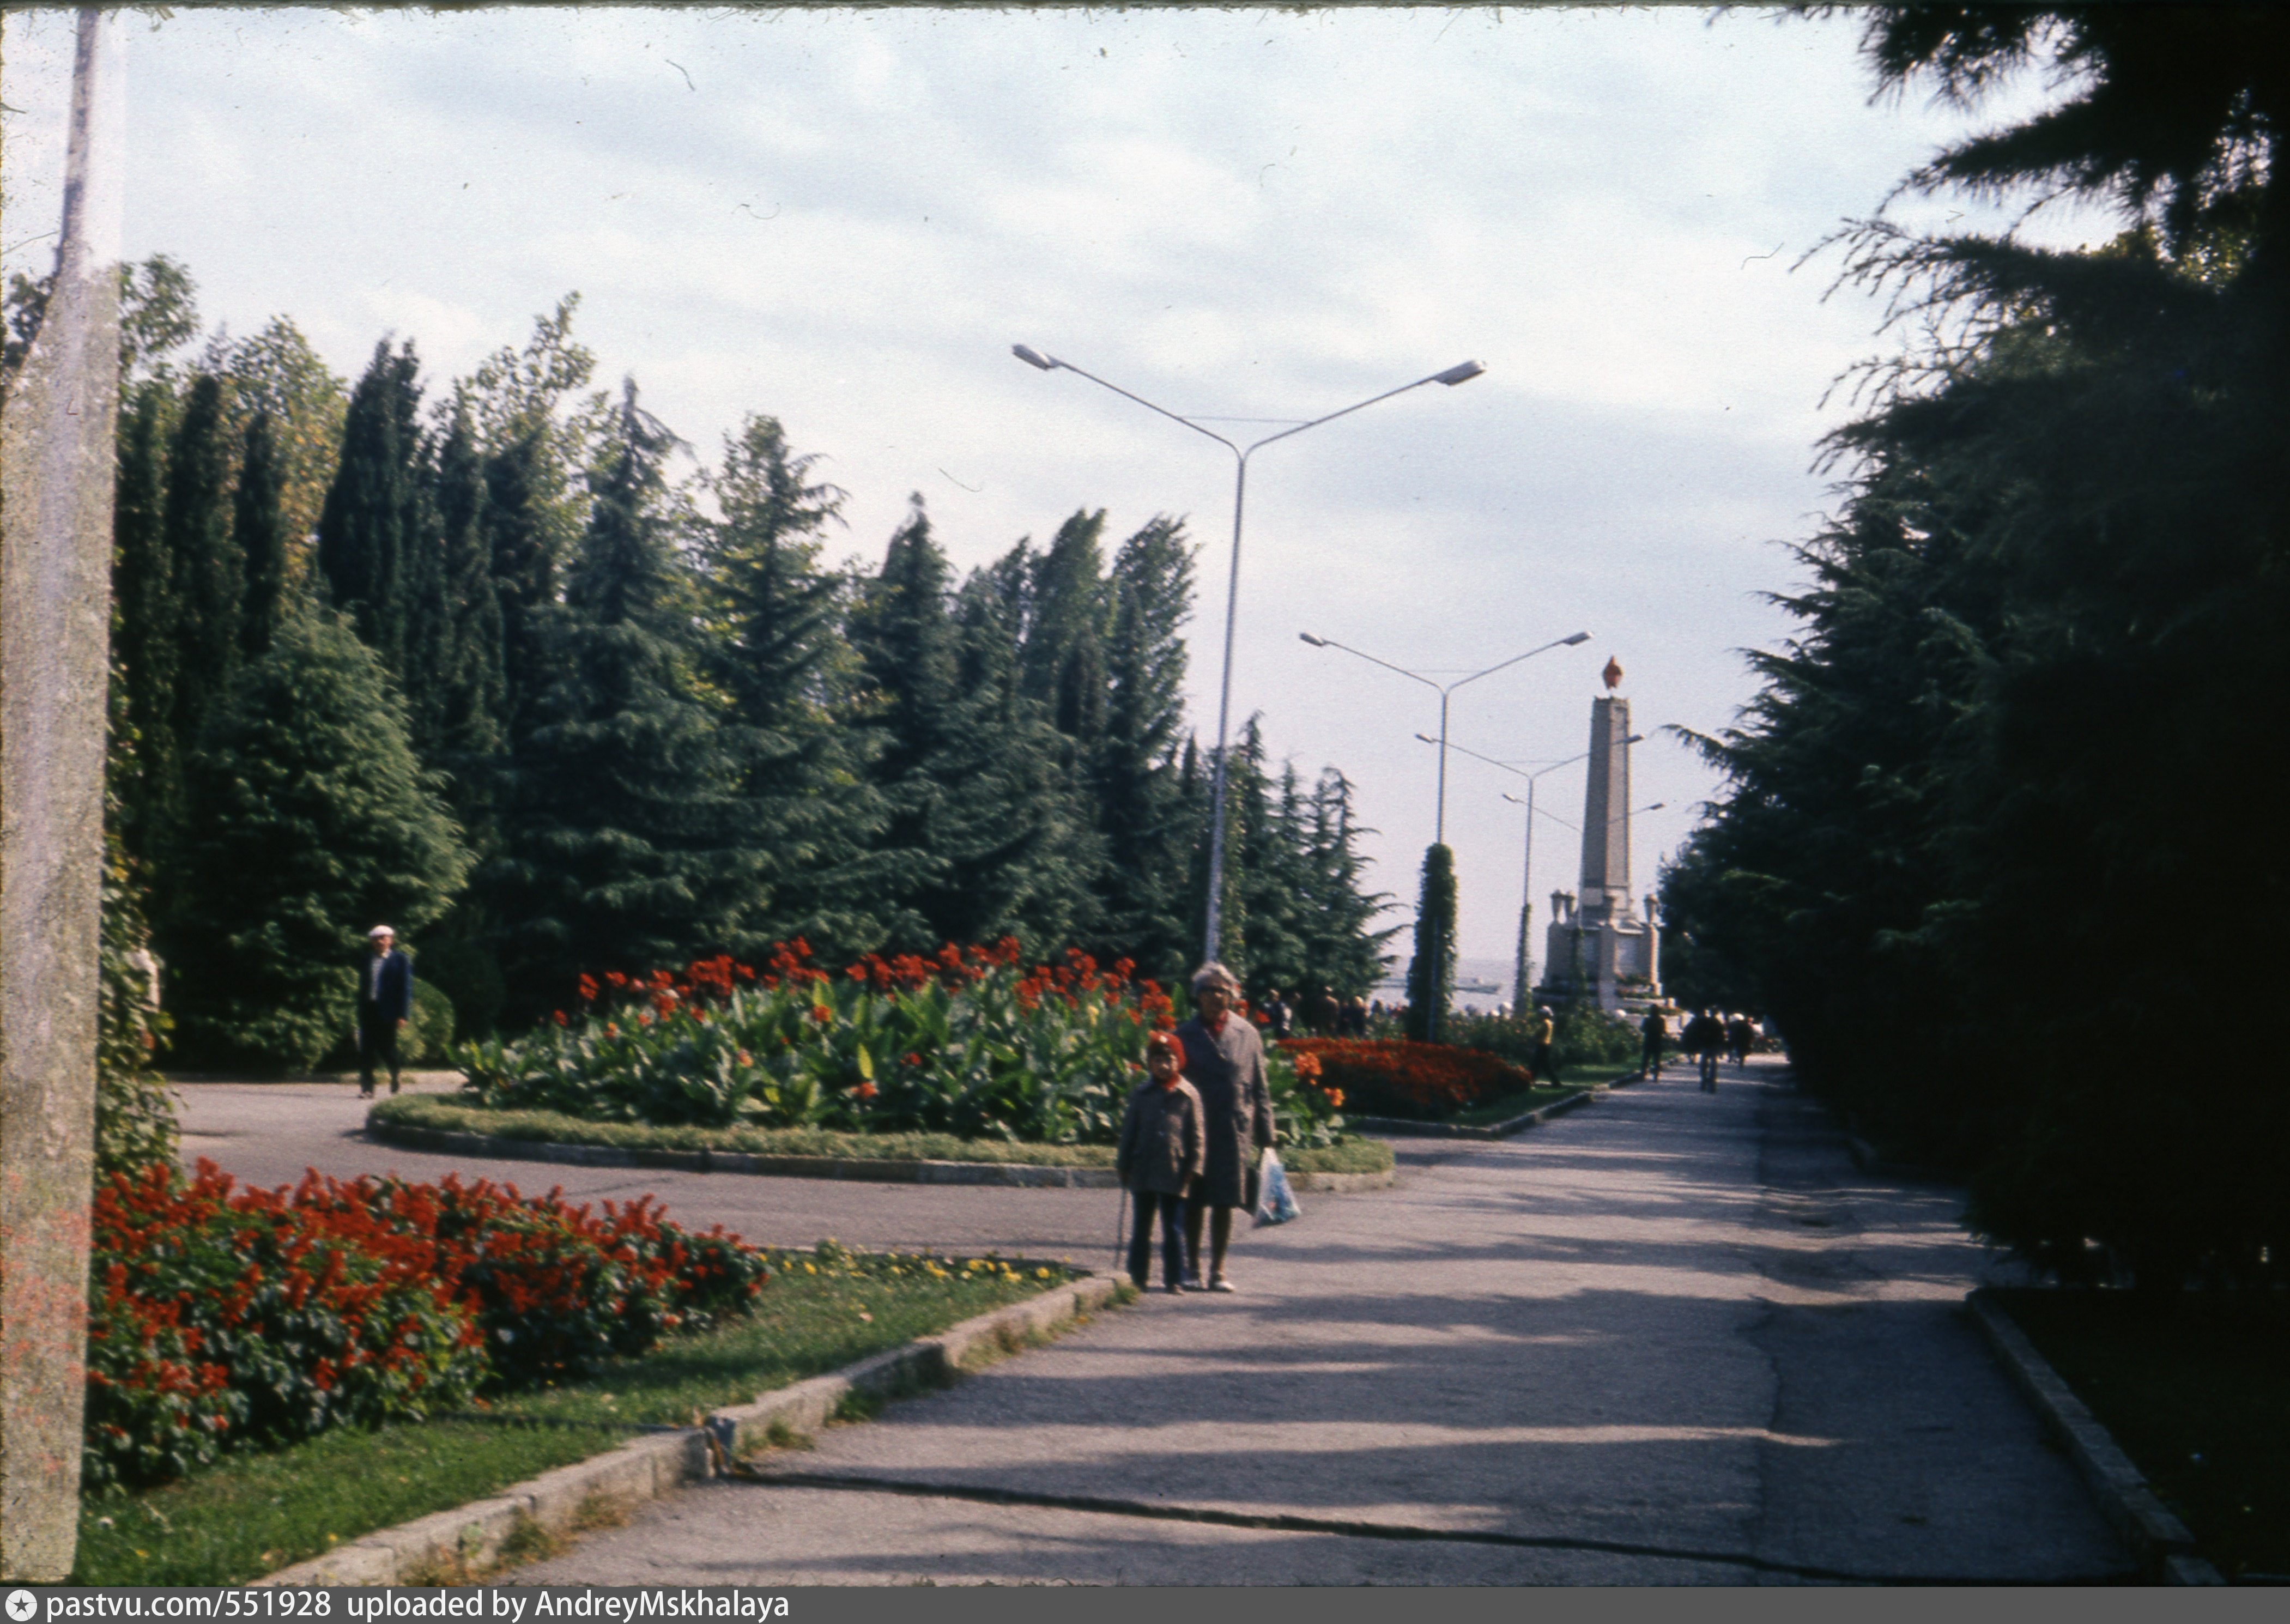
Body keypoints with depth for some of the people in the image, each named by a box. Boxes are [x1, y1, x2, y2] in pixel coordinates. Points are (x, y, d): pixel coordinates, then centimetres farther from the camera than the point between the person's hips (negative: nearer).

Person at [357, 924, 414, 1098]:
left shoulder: (400, 960, 0)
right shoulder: (367, 960, 14)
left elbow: (406, 988, -3)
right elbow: (362, 987, 17)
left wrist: (402, 1015, -10)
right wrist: (360, 1011, 10)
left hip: (388, 1012, -4)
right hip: (368, 1010, 4)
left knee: (386, 1049, -2)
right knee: (366, 1050, -1)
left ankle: (395, 1075, 28)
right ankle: (367, 1087, 2)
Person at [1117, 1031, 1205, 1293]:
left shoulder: (1189, 1095, 2)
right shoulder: (1142, 1094, 8)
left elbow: (1197, 1134, 2)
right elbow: (1129, 1130, 11)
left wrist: (1193, 1166, -5)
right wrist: (1123, 1165, 8)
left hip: (1174, 1174, -2)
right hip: (1143, 1172, 2)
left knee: (1173, 1230, 2)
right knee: (1141, 1229, 9)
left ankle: (1174, 1279, 7)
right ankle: (1138, 1278, 15)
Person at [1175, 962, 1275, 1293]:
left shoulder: (1247, 1034, 7)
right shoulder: (1186, 1036, 4)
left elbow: (1259, 1089, 9)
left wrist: (1265, 1138, 5)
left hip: (1235, 1131, 1)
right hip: (1195, 1129, -1)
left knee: (1224, 1203, 5)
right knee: (1194, 1203, 4)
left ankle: (1218, 1270, 14)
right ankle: (1193, 1269, 15)